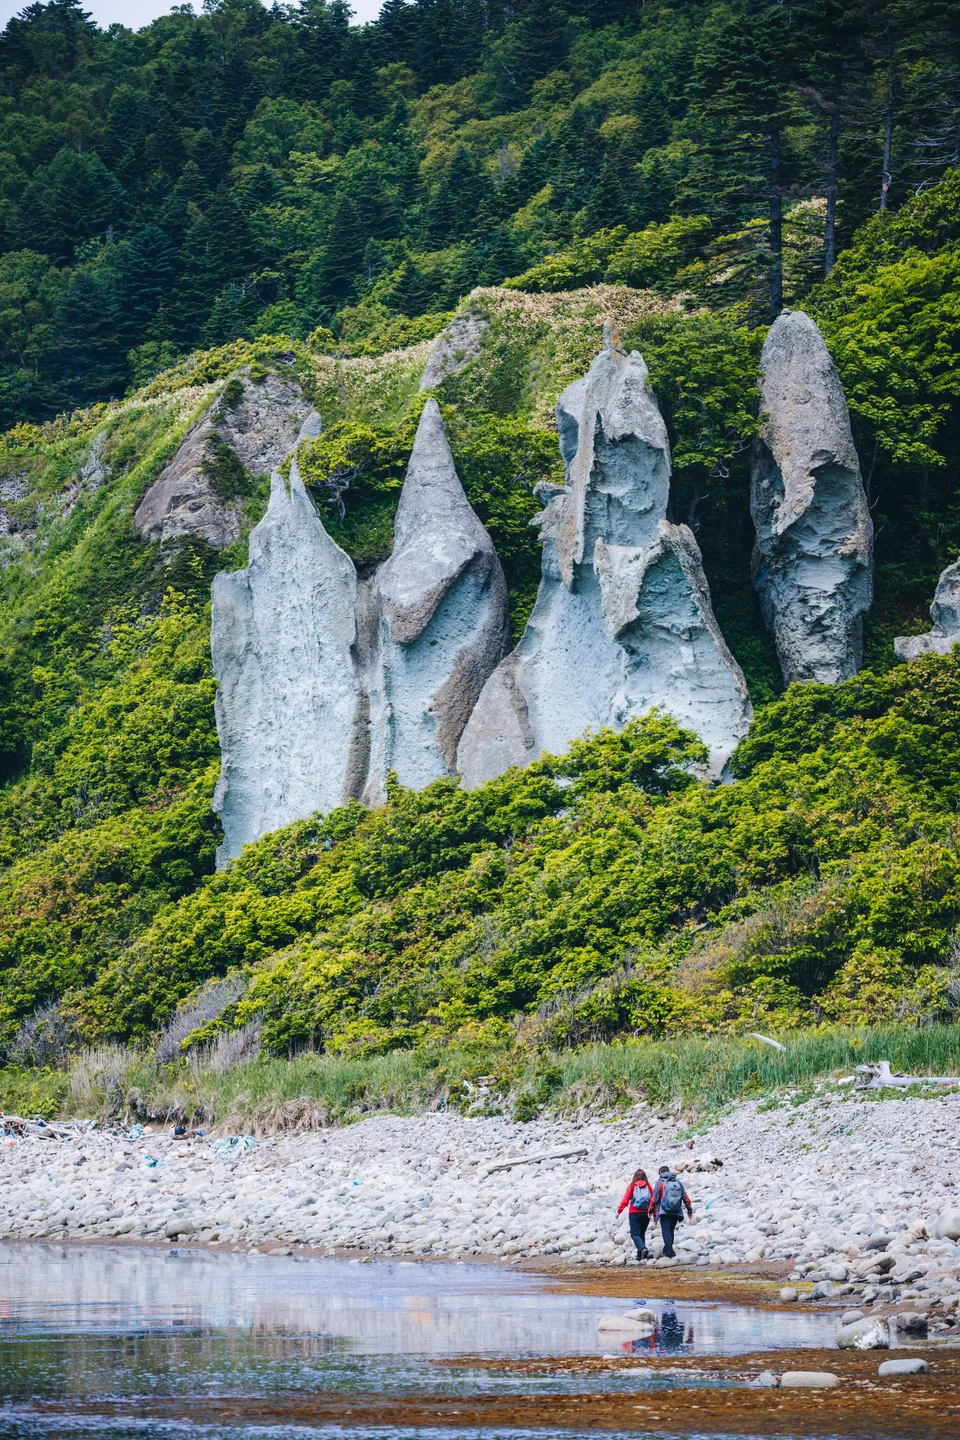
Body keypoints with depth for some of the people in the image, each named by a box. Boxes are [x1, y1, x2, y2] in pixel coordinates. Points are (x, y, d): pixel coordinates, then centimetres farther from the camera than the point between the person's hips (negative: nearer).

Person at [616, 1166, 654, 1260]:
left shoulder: (632, 1186, -2)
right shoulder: (648, 1186, 4)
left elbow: (625, 1200, -4)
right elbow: (653, 1200, 3)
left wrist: (619, 1211, 3)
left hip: (634, 1213, -3)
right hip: (646, 1213, 3)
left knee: (635, 1234, -3)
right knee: (642, 1234, 15)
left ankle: (643, 1249, -29)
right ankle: (640, 1255, 13)